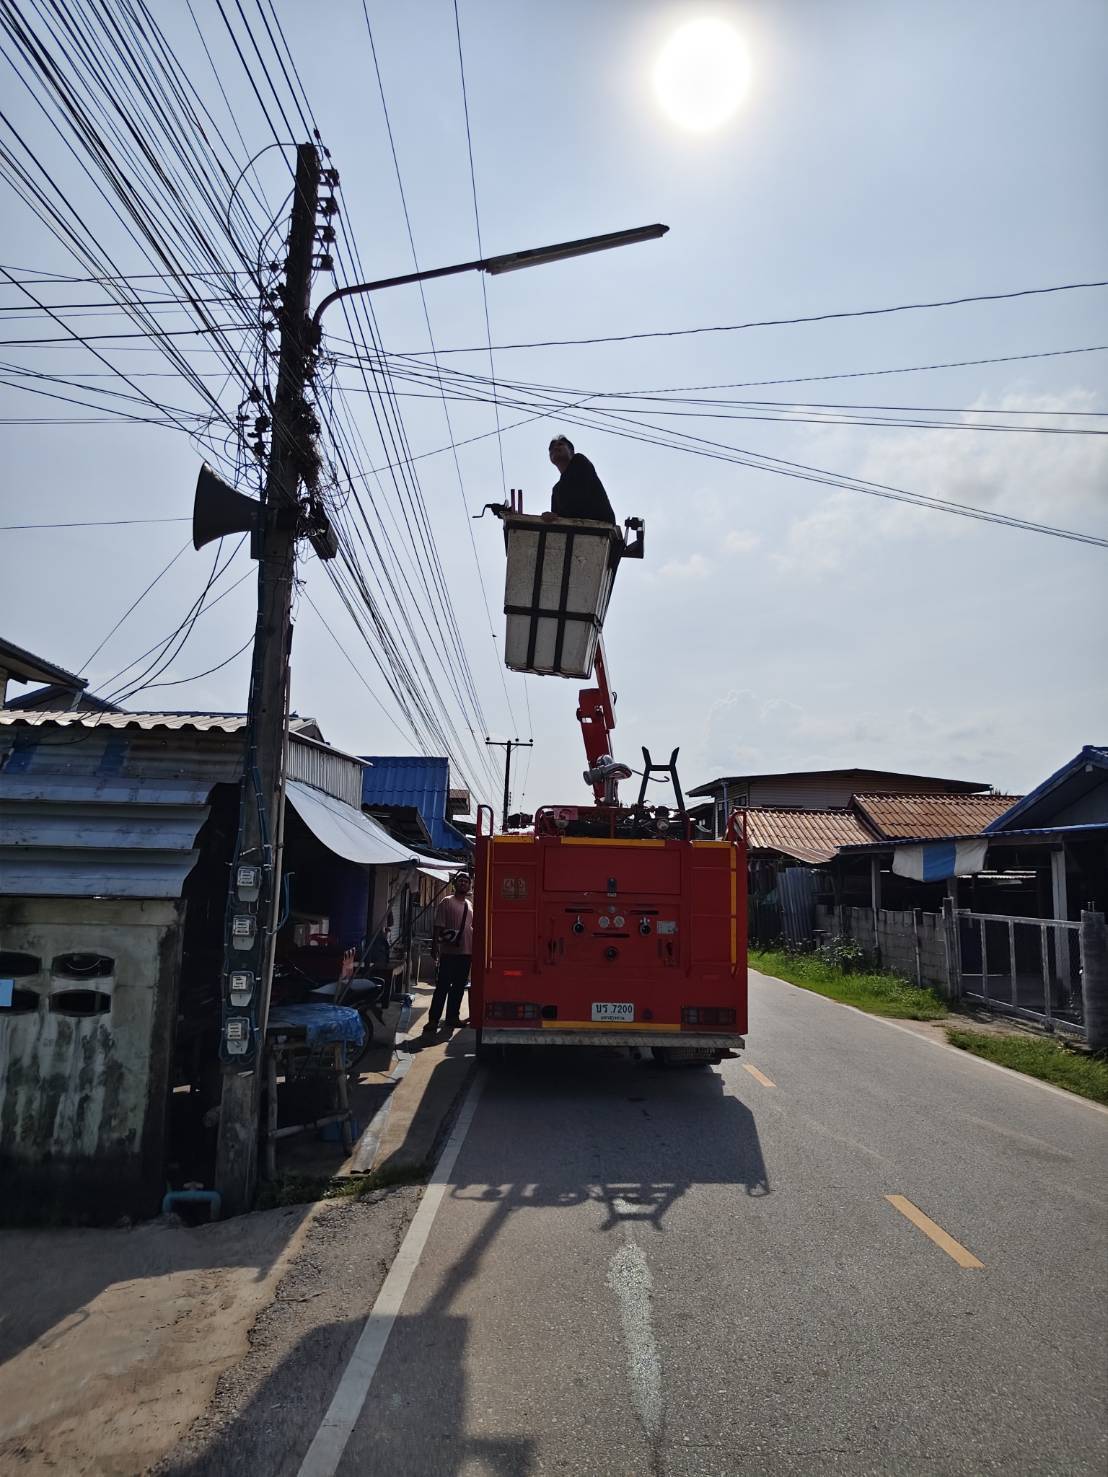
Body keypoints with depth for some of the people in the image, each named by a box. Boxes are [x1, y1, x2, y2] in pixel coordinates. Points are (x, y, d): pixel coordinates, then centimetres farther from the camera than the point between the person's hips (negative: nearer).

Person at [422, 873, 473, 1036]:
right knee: (442, 987, -5)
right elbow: (438, 927, -8)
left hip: (466, 953, 6)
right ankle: (433, 1020, -1)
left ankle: (452, 1017, 21)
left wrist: (474, 949, 15)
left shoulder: (470, 905, 13)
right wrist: (434, 947, -13)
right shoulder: (447, 902, -4)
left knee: (459, 987, 11)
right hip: (449, 953, -6)